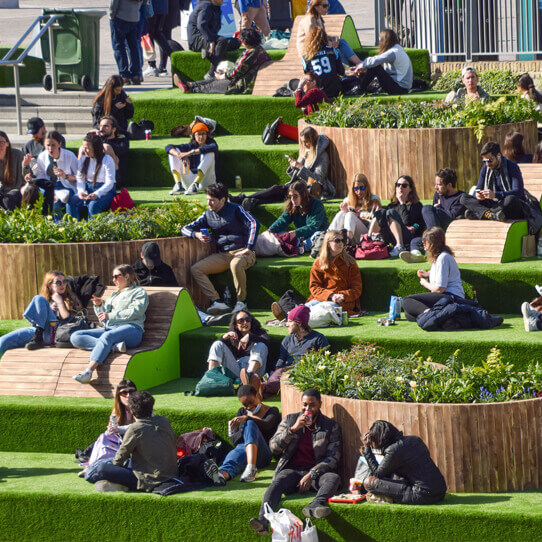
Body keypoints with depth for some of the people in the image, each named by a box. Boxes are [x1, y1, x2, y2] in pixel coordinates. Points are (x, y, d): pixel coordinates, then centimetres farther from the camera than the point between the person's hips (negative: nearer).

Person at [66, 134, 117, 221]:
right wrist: (81, 191, -14)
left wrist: (97, 194, -30)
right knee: (71, 202, -23)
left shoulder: (107, 160, -9)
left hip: (105, 191, -5)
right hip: (88, 189, 5)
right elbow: (80, 178, 8)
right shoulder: (83, 159, 9)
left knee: (93, 205, -36)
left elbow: (110, 183, -14)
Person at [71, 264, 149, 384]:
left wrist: (110, 316, -10)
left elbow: (135, 312, -5)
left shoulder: (139, 292, 13)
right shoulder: (115, 294, 36)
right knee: (75, 337, -16)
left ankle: (88, 371, -59)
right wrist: (100, 305, 13)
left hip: (130, 328, -7)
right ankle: (114, 346, -36)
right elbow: (104, 318, 34)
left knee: (108, 336, -41)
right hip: (108, 328, 7)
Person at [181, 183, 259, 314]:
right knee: (195, 269, -15)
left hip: (242, 252, -6)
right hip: (222, 255, 6)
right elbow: (185, 229, 14)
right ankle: (217, 302, -24)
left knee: (236, 264, -41)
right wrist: (196, 234, -10)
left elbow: (254, 224, -13)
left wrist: (249, 248, -21)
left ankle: (241, 302, -24)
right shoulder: (208, 215, 12)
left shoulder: (235, 210, -1)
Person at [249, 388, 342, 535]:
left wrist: (312, 475, -15)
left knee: (333, 478, -33)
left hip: (317, 472, 0)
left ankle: (314, 506, -62)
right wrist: (293, 429, -8)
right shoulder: (290, 420, 15)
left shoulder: (331, 426, 9)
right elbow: (274, 447, 6)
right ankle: (263, 520, -57)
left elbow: (333, 457, 0)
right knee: (278, 481, -33)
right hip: (292, 470, 0)